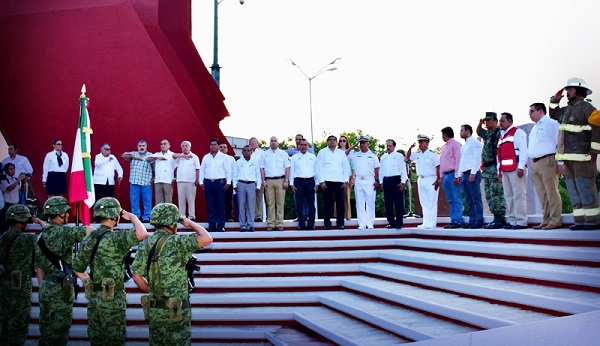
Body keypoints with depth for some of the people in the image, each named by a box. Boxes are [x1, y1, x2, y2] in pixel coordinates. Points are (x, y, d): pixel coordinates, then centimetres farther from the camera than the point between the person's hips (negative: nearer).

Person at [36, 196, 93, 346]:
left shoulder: (41, 236, 12)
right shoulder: (62, 232, -14)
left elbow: (39, 269, 15)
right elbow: (90, 231, -20)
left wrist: (43, 290, 20)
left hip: (46, 288, 9)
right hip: (60, 289, -8)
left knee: (46, 330, 16)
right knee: (58, 333, 0)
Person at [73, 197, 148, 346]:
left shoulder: (87, 239, 5)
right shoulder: (115, 238, -19)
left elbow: (77, 268, 13)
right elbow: (142, 234, -34)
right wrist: (132, 216, -16)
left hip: (93, 297, 7)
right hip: (113, 298, -7)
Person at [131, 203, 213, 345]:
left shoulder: (145, 244, 3)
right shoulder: (176, 242, -17)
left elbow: (137, 276, 2)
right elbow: (207, 239, -25)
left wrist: (152, 291, 15)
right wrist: (190, 223, -9)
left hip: (154, 310, 6)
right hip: (176, 311, -6)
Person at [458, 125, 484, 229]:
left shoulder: (475, 143, -3)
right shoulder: (464, 146, 24)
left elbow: (477, 159, -12)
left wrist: (473, 173, -19)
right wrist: (460, 175, 17)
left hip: (472, 173, -9)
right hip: (465, 174, 9)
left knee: (476, 199, -8)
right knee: (469, 200, 7)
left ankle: (478, 221, -8)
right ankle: (472, 221, 9)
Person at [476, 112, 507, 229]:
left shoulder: (499, 133, -10)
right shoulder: (487, 134, 18)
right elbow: (478, 132, 37)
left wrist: (499, 169, -21)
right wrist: (480, 124, 15)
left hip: (495, 168, -10)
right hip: (487, 169, 10)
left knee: (497, 195, -9)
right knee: (489, 195, 11)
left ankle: (500, 219, -7)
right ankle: (496, 217, 15)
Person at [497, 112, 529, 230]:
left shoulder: (518, 132, 0)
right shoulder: (501, 136, 23)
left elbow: (523, 150, -9)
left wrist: (521, 167, -17)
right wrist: (499, 170, 17)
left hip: (516, 168, -8)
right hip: (505, 170, 8)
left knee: (518, 194, -8)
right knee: (508, 196, 7)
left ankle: (521, 221, -6)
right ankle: (512, 221, 11)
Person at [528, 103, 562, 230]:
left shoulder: (551, 123, -2)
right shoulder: (535, 127, 25)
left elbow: (559, 142, -8)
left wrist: (560, 163, -14)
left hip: (547, 161, -9)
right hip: (535, 164, 9)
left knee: (551, 192, -8)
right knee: (542, 194, 8)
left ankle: (555, 221, -6)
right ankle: (546, 220, 11)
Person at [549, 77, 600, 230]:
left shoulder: (586, 107, -6)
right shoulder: (566, 110, 18)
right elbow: (554, 115, 37)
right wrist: (555, 99, 21)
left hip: (582, 156, -9)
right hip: (568, 157, 9)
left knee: (585, 188, -9)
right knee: (573, 189, 8)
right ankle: (580, 220, 12)